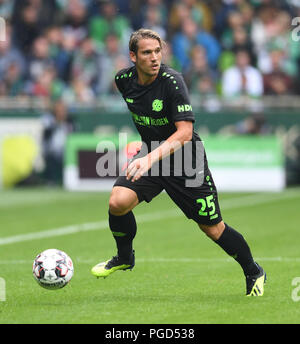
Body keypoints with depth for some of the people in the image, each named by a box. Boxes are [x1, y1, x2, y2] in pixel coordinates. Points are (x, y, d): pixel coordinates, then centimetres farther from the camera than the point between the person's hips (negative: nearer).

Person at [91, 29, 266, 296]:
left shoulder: (172, 81, -25)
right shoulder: (124, 80, -7)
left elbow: (185, 132, -30)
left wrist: (152, 158, -43)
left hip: (186, 161, -4)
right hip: (149, 155, 4)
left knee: (212, 228, 2)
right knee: (118, 202, -20)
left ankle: (254, 273, 26)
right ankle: (124, 258, 7)